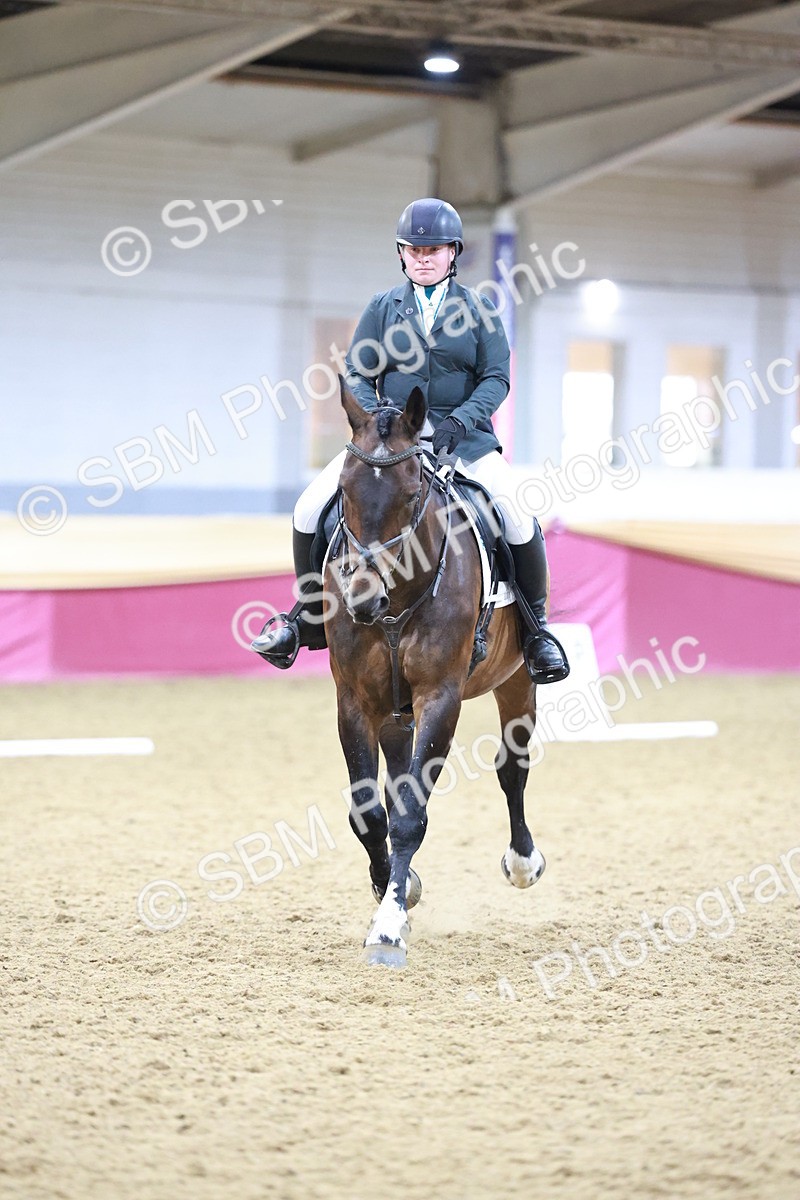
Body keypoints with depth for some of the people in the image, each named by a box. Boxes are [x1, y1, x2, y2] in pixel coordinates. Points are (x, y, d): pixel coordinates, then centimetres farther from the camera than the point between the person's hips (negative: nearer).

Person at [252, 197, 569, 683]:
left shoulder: (479, 309, 6)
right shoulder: (383, 307, 10)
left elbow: (496, 378, 0)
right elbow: (358, 375, 6)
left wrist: (459, 422, -17)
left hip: (463, 438, -2)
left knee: (519, 520, -25)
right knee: (311, 507, -15)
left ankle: (536, 625, -3)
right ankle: (310, 613, 6)